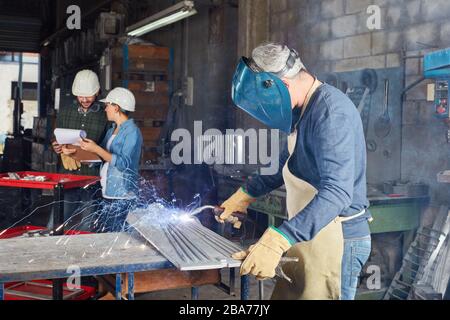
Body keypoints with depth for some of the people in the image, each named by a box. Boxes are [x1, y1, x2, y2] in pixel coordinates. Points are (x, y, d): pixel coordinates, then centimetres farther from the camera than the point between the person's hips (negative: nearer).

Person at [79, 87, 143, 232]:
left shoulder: (132, 132, -9)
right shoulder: (111, 131, 16)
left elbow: (124, 163, -20)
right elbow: (101, 156, 19)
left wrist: (96, 149, -19)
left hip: (122, 197, -8)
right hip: (107, 193, 8)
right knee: (96, 232, 6)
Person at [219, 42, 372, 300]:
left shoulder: (331, 111, -21)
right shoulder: (303, 111, 11)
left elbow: (336, 191, -33)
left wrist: (276, 241, -41)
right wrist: (247, 194, 25)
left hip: (335, 240, -9)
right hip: (307, 237, 9)